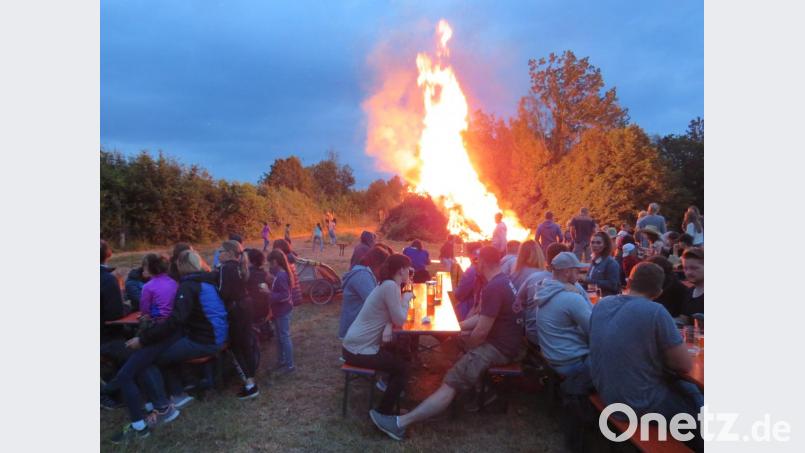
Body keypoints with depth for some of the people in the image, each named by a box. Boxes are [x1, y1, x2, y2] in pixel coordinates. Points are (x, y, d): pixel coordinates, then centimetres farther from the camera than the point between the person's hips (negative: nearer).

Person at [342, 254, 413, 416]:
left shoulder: (386, 285, 12)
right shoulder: (390, 286, -20)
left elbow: (390, 316, 14)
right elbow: (399, 321, -19)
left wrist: (404, 299, 2)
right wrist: (406, 299, -5)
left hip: (356, 344, 10)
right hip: (358, 350, -10)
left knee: (400, 356, 21)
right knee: (403, 367, 1)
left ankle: (391, 388, 34)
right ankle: (383, 413, 8)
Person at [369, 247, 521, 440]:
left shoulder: (493, 288, -23)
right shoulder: (504, 280, 10)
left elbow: (481, 332, -22)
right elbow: (484, 317, 16)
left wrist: (466, 349, -3)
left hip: (499, 348, -10)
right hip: (503, 340, 10)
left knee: (451, 382, -18)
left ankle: (400, 423, -23)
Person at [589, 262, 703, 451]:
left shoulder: (601, 304, -3)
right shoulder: (656, 312, -22)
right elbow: (685, 366, -15)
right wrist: (661, 355, 3)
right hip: (640, 405, -6)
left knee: (683, 387, 25)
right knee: (694, 398, 19)